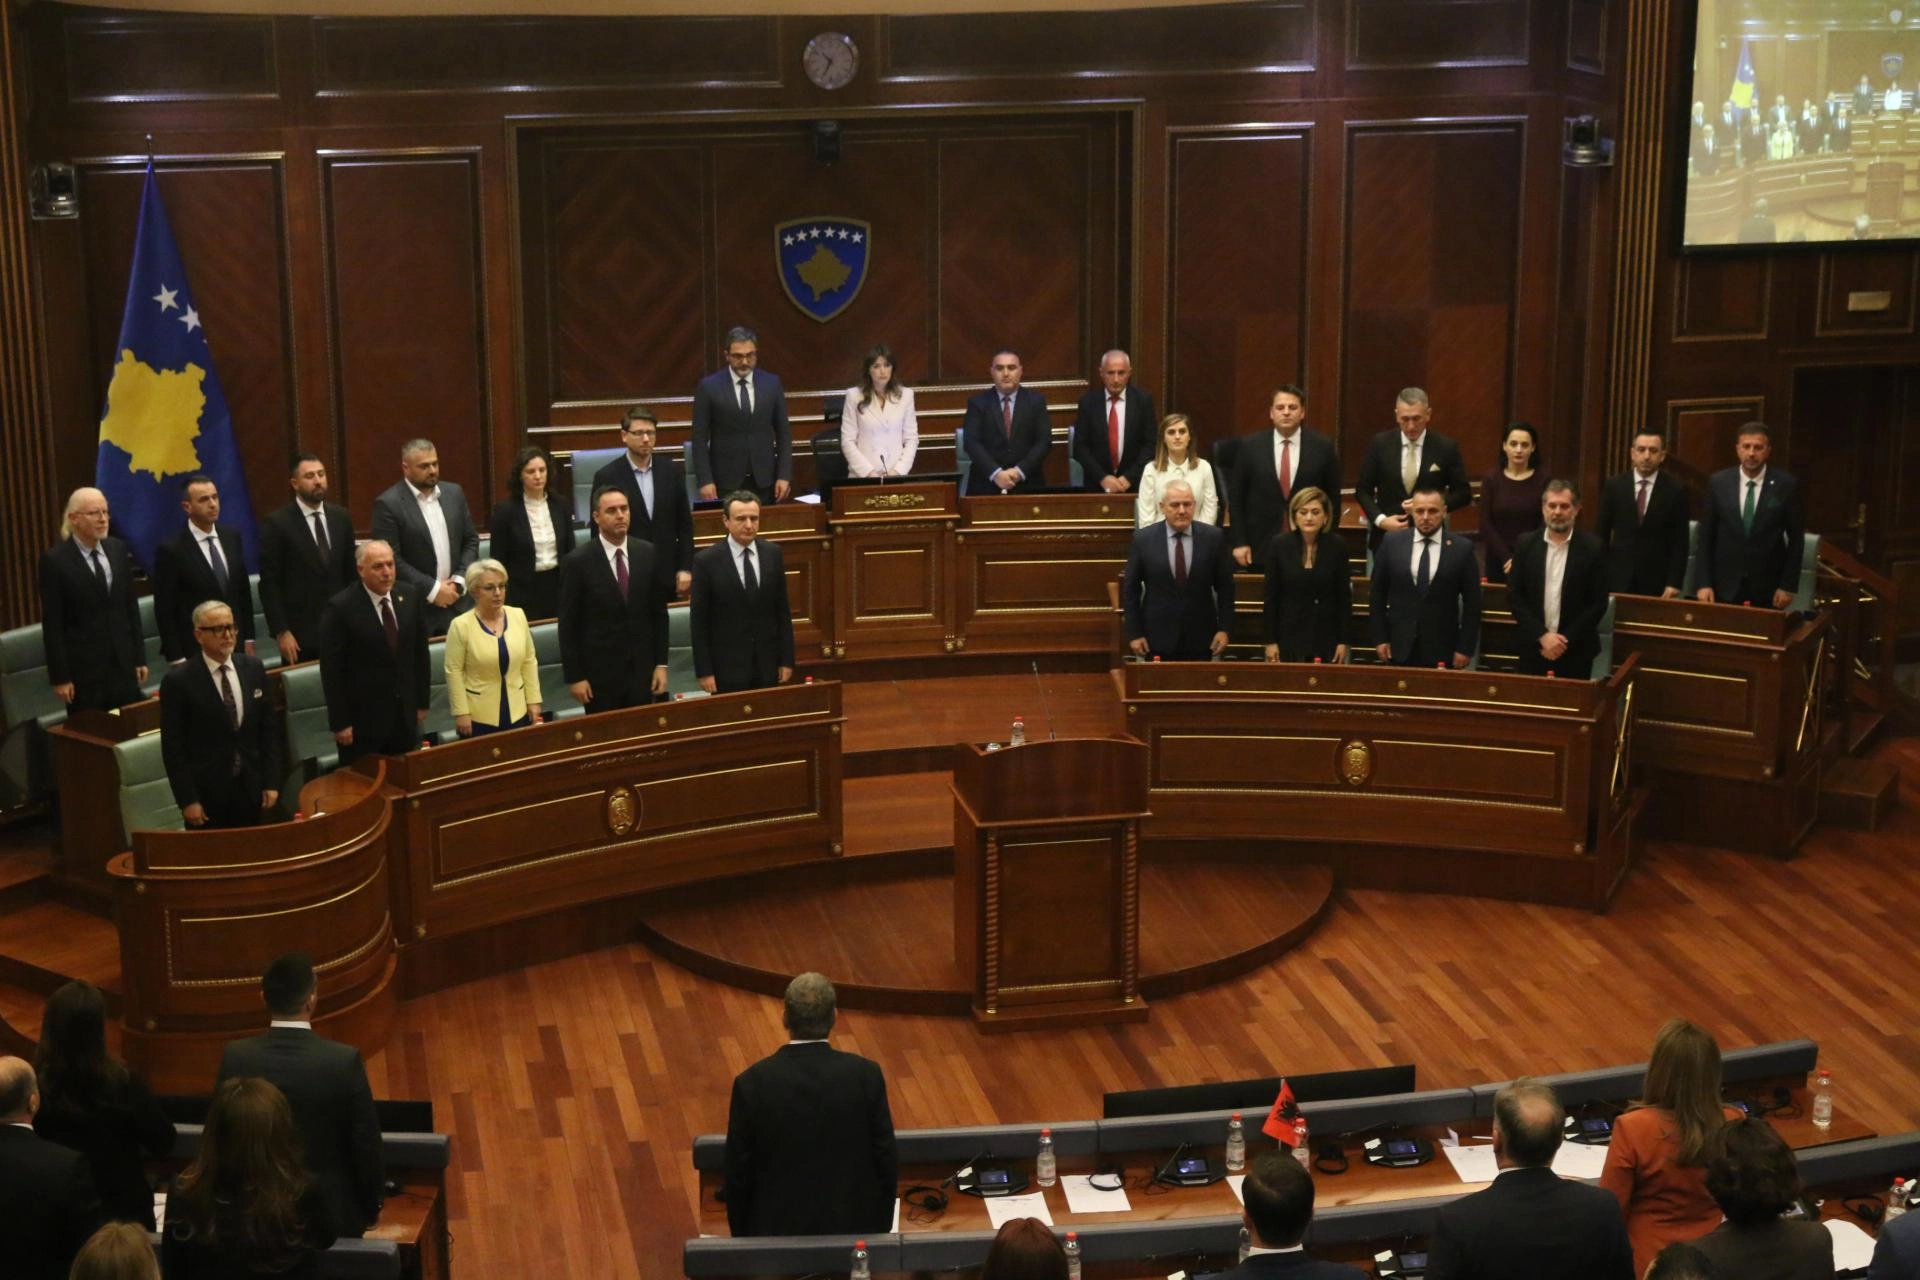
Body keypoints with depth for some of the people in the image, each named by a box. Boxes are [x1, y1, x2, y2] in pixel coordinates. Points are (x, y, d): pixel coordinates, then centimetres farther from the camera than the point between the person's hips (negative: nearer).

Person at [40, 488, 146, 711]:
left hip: (123, 662, 4)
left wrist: (140, 656, 9)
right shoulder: (55, 561, -8)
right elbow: (52, 625, -8)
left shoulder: (118, 549, 6)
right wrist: (60, 677, -9)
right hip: (83, 667, -4)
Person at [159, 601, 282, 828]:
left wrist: (271, 782, 3)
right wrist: (187, 800, -11)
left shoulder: (253, 668, 4)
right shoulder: (178, 681, -10)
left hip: (251, 790, 4)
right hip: (207, 794, -4)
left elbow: (269, 728, 8)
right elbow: (173, 748, -8)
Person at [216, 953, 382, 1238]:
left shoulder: (235, 1057, -12)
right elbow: (366, 1144, -11)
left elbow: (215, 1136, -1)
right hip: (332, 1212, -2)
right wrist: (371, 1208, 5)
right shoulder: (345, 1061, -19)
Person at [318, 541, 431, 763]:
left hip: (405, 716, 5)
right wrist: (340, 723, -13)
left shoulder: (408, 600, 3)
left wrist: (422, 702, 11)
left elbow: (420, 654, 12)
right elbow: (332, 671, -13)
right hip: (362, 719, -5)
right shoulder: (340, 608, -14)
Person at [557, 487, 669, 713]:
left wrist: (661, 664, 4)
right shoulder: (577, 561, -9)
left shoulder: (648, 554, 3)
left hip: (641, 669, 3)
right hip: (599, 671, -3)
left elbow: (659, 613, 8)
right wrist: (574, 677, -8)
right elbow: (568, 625, -6)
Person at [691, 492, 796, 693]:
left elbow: (783, 610, 8)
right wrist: (704, 672, -8)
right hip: (727, 668, -3)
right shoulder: (706, 561, -8)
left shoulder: (773, 553, 4)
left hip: (767, 665, 3)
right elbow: (699, 622, -6)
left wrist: (787, 660, 5)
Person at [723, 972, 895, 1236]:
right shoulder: (866, 1075, -11)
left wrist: (744, 1240, 9)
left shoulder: (752, 1083, -12)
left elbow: (738, 1175, -5)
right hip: (851, 1229, 1)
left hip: (775, 1233, 0)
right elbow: (886, 1163, -4)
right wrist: (879, 1235, 9)